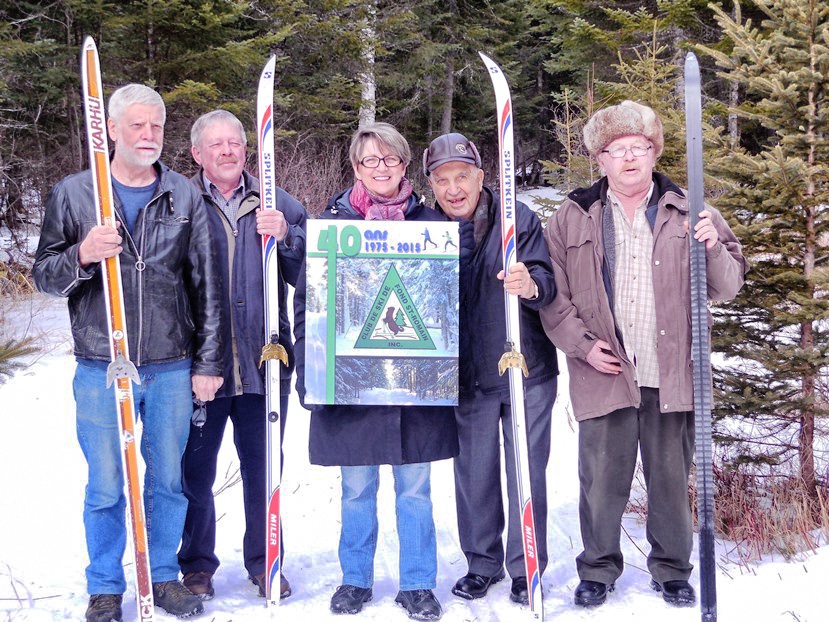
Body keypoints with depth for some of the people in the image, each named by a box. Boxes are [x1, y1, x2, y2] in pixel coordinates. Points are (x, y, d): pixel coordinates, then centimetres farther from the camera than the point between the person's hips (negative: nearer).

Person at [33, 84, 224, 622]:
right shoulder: (73, 194, 3)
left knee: (168, 480, 12)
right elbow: (45, 276, 4)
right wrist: (82, 256, -18)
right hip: (101, 368, -1)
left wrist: (208, 362, 2)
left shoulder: (185, 196, 5)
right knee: (105, 486, 7)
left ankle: (165, 575, 28)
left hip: (172, 368, 1)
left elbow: (207, 285, 5)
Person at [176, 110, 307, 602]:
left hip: (264, 361, 2)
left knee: (264, 470, 12)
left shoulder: (279, 205, 7)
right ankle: (196, 564, 27)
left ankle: (264, 563, 28)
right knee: (195, 471, 9)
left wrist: (285, 239, -16)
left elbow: (306, 276, 1)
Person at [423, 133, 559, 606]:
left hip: (527, 371, -2)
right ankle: (482, 563, 31)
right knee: (474, 474, 13)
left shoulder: (519, 218, -7)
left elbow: (547, 281, -15)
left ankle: (527, 568, 22)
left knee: (526, 472, 6)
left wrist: (531, 284, -38)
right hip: (467, 376, 3)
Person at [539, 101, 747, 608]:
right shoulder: (573, 219, 5)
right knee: (601, 481, 7)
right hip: (604, 375, 0)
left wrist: (713, 248, -13)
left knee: (671, 480, 11)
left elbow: (727, 287, 6)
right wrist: (581, 343, -5)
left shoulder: (688, 212, 6)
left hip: (671, 375, 1)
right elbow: (553, 295, 6)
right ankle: (599, 569, 26)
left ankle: (672, 571, 30)